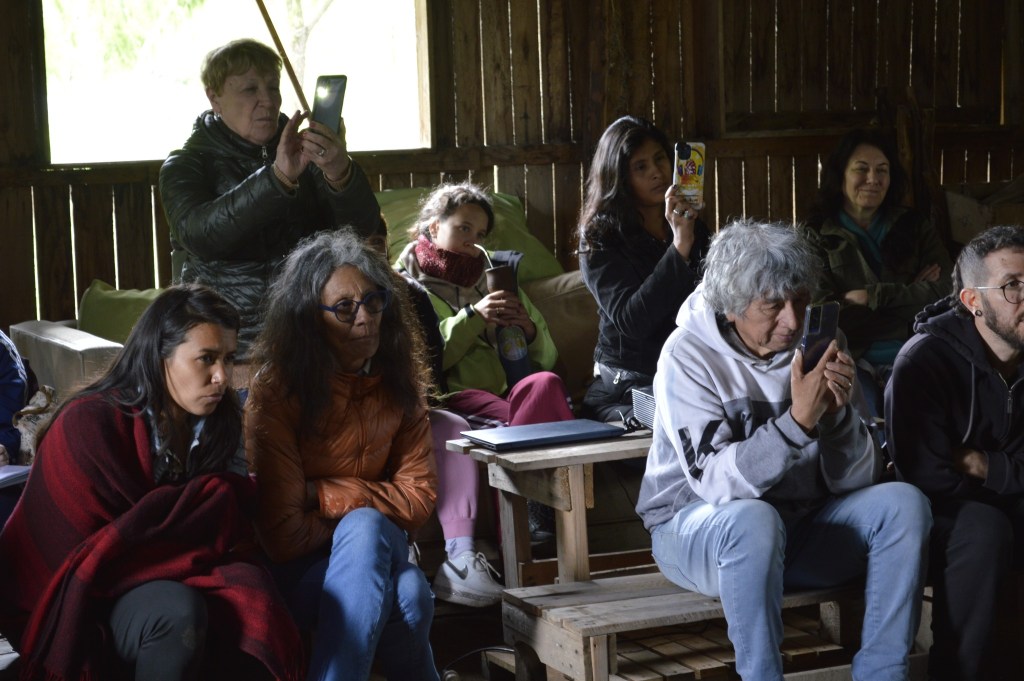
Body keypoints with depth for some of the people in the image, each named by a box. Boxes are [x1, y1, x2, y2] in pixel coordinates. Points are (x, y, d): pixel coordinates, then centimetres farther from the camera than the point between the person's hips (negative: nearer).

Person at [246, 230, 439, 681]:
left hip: (376, 554, 4)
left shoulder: (399, 383, 1)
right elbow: (284, 536, -16)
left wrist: (325, 494, -13)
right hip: (297, 571, -4)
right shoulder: (276, 393, -14)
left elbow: (418, 497, -3)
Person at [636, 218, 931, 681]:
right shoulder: (687, 356, -14)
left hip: (799, 528, 5)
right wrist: (799, 421, -36)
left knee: (903, 503, -18)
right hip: (695, 528, -5)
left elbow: (856, 481, -4)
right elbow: (718, 482, -25)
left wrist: (838, 415, -24)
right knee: (753, 520, -37)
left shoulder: (817, 345, -2)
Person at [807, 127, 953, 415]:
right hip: (849, 359, -2)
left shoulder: (914, 227, 14)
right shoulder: (816, 237, 4)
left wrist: (870, 297, -6)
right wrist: (907, 298, -1)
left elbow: (943, 292, 1)